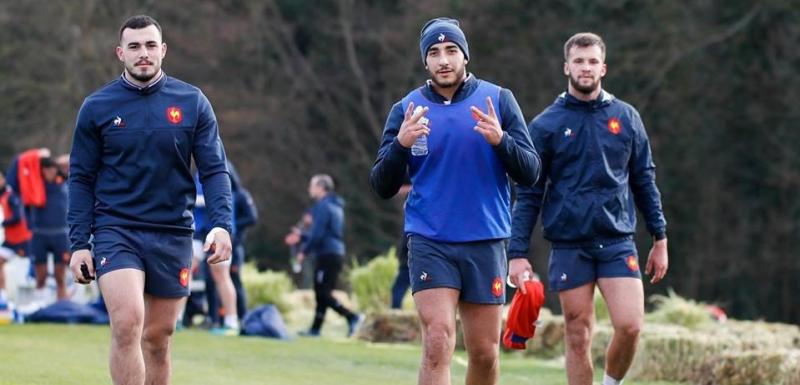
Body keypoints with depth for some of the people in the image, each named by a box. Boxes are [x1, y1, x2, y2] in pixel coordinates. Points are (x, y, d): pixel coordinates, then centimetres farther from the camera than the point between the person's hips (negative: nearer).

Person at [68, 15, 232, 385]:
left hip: (173, 234, 2)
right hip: (116, 230, -2)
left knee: (158, 339, 8)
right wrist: (79, 243, -2)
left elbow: (214, 169, 3)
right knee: (127, 324, -21)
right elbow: (81, 178, 5)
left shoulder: (193, 102, 4)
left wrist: (221, 224, -11)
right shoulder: (96, 107, 2)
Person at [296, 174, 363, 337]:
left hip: (327, 255, -10)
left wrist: (304, 251, -7)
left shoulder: (323, 206, -11)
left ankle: (352, 317, -20)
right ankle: (315, 328, 14)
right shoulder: (336, 206, 19)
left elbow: (317, 233, -17)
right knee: (322, 293, 11)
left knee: (323, 293, -10)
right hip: (337, 254, 10)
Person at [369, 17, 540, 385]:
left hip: (485, 243, 1)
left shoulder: (498, 100, 3)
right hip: (429, 242, -1)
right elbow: (382, 187, 2)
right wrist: (401, 144, -16)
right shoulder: (406, 110, 4)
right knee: (438, 341, -16)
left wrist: (500, 140, -19)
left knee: (484, 352, 7)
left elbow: (530, 172, 0)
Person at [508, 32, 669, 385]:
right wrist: (518, 253, -4)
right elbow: (528, 194, 2)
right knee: (578, 339, 2)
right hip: (569, 247, -1)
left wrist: (660, 239, 9)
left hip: (617, 242, 1)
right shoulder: (546, 125, 2)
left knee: (629, 326, -14)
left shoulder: (626, 118, 8)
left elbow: (644, 181, 13)